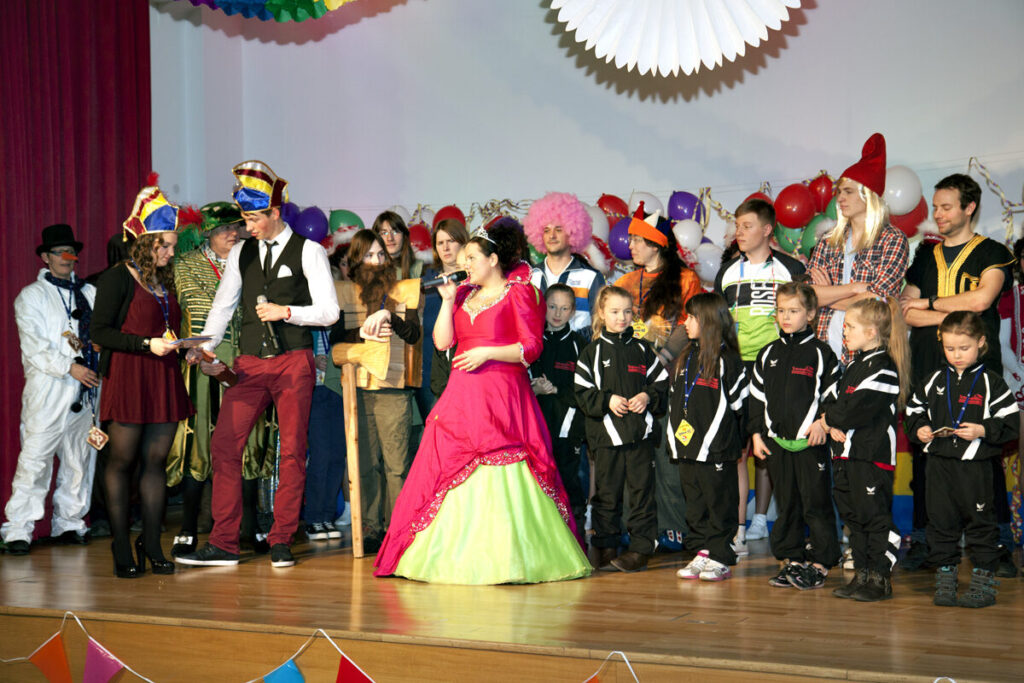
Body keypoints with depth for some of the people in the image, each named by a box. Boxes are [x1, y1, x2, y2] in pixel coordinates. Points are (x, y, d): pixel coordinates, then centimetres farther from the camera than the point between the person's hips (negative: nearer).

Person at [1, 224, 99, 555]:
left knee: (80, 459, 6)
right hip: (48, 390, -4)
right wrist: (70, 367, -14)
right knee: (35, 457, -10)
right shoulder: (31, 296, 7)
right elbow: (33, 347, -4)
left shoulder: (89, 293, 18)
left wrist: (82, 343, -4)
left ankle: (68, 523, 17)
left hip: (85, 391, 4)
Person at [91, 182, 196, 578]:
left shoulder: (164, 281, 17)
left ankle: (151, 544, 10)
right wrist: (147, 344, -17)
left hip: (164, 379, 7)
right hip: (127, 378, -6)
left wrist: (180, 346, 7)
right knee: (122, 461, -1)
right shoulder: (118, 279, -5)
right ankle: (122, 549, 4)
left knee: (157, 460, 5)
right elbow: (100, 332, -10)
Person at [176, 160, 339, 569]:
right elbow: (223, 306, 13)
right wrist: (203, 349, -1)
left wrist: (286, 311, -15)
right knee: (224, 446, -5)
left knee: (292, 451, 0)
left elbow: (329, 312, -2)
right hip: (250, 363, 4)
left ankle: (281, 542, 10)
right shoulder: (241, 253, 13)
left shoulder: (308, 252, 1)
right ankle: (223, 544, 1)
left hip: (293, 362, -4)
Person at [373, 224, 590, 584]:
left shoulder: (519, 293, 0)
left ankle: (507, 557, -6)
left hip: (503, 394, -6)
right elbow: (442, 341, 10)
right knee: (452, 473, 1)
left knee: (501, 482, -10)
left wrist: (487, 352, -14)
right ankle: (458, 554, 6)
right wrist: (448, 300, 3)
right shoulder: (465, 293, 18)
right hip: (461, 396, 6)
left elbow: (532, 348, -7)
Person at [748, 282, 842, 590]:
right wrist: (757, 433, 9)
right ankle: (790, 559, 18)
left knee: (816, 503, -2)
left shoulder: (820, 353, -1)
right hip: (777, 440, 5)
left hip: (811, 441, -5)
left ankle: (819, 563, 5)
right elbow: (757, 395, 14)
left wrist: (823, 422, -13)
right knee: (785, 503, 10)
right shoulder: (768, 354, 12)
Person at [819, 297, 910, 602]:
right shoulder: (854, 365, 18)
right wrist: (832, 424, -3)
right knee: (853, 516, 13)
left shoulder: (884, 368, -13)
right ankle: (862, 574, 22)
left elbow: (859, 408, -20)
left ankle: (880, 577, 3)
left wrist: (829, 419, -5)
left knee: (875, 516, -4)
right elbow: (831, 397, 17)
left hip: (873, 456, -10)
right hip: (846, 453, 10)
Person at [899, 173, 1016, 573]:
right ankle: (922, 539, 7)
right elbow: (907, 312, 9)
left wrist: (930, 304, 0)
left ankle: (999, 544, -2)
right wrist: (953, 315, -5)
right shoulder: (925, 256, 19)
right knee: (925, 452, 1)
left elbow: (981, 298, -11)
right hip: (928, 368, 4)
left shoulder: (993, 254, 7)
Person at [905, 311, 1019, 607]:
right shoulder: (934, 381, 8)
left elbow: (1011, 424, -5)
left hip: (975, 465, -3)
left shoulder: (991, 383, -3)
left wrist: (982, 430, -18)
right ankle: (944, 580, 16)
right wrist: (919, 429, -4)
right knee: (941, 522, 7)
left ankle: (983, 582, 11)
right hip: (939, 464, 3)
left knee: (981, 522, 2)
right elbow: (914, 412, 16)